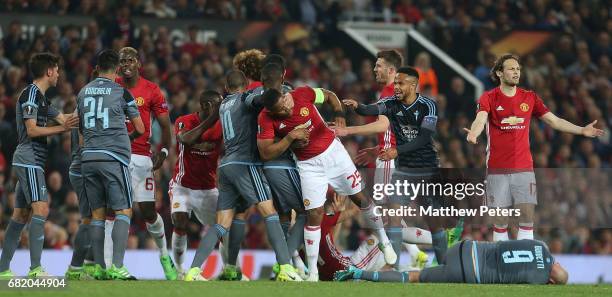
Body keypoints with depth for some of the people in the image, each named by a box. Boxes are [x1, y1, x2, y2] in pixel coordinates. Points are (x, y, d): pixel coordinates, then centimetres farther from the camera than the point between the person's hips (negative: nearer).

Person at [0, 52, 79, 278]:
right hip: (29, 160, -10)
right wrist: (62, 128, -18)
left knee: (21, 214, 10)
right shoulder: (31, 94, -10)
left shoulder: (41, 97, 19)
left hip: (29, 162, 10)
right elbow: (32, 130, -16)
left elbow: (64, 118, 24)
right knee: (41, 208, -18)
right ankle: (35, 269, -25)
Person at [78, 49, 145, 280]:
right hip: (114, 157, -5)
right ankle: (117, 267, -15)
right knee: (123, 211, -3)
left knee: (97, 214, 9)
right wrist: (128, 137, 27)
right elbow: (140, 129, 6)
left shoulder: (83, 92, 12)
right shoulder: (121, 92, -2)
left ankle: (99, 267, 6)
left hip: (88, 157, 5)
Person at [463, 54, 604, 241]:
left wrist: (582, 130, 3)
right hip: (497, 169, -3)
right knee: (500, 220, 0)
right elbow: (480, 120, -19)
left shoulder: (530, 98, 9)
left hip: (524, 168, 3)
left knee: (527, 217, -4)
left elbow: (554, 121, 12)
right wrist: (473, 133, -42)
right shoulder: (489, 98, -2)